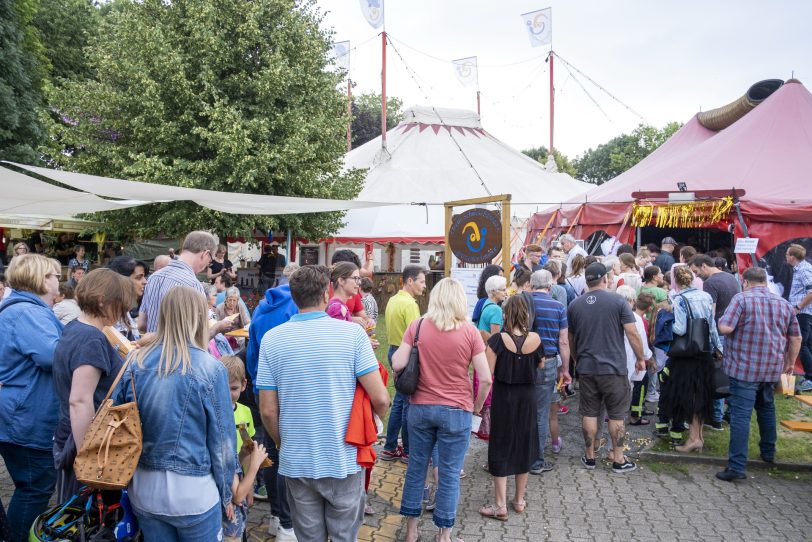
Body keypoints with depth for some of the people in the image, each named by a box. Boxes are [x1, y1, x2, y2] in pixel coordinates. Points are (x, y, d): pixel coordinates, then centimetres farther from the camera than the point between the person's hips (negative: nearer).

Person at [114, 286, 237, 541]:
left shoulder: (136, 362, -4)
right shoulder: (210, 368, -15)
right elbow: (222, 438, -9)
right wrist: (226, 493, 4)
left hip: (143, 489, 4)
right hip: (193, 492, -4)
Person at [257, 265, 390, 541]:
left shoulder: (271, 338, -5)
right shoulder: (352, 332, -11)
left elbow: (268, 410, -4)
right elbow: (380, 398, -13)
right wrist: (377, 418, 10)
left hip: (296, 463, 2)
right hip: (344, 461, -2)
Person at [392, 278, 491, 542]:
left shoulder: (417, 326, -5)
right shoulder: (469, 331, -9)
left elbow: (397, 364, -8)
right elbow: (485, 379, -9)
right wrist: (477, 407, 6)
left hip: (420, 408, 2)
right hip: (456, 411, -2)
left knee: (416, 467, 16)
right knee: (450, 474, 9)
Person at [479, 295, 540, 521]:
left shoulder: (498, 340, -18)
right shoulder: (535, 339, -9)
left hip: (504, 398, -3)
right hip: (527, 397, 3)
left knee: (501, 447, 8)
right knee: (524, 445, 16)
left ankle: (500, 506, 10)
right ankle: (519, 500, 28)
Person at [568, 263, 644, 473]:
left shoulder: (574, 305, 4)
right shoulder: (617, 301, -8)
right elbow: (632, 333, -10)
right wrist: (640, 358, 3)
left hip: (586, 368, 3)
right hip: (614, 368, -3)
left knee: (589, 413, 11)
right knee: (616, 414, 7)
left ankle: (589, 456, 20)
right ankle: (618, 459, 14)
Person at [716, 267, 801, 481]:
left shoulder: (742, 299, -10)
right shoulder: (784, 304, 8)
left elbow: (725, 328, -19)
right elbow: (796, 338, 12)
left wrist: (721, 320, 3)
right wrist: (791, 362, 24)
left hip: (744, 368, -6)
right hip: (772, 368, 6)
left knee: (741, 415, -7)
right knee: (767, 409, 26)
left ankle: (736, 466, -10)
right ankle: (768, 452, 40)